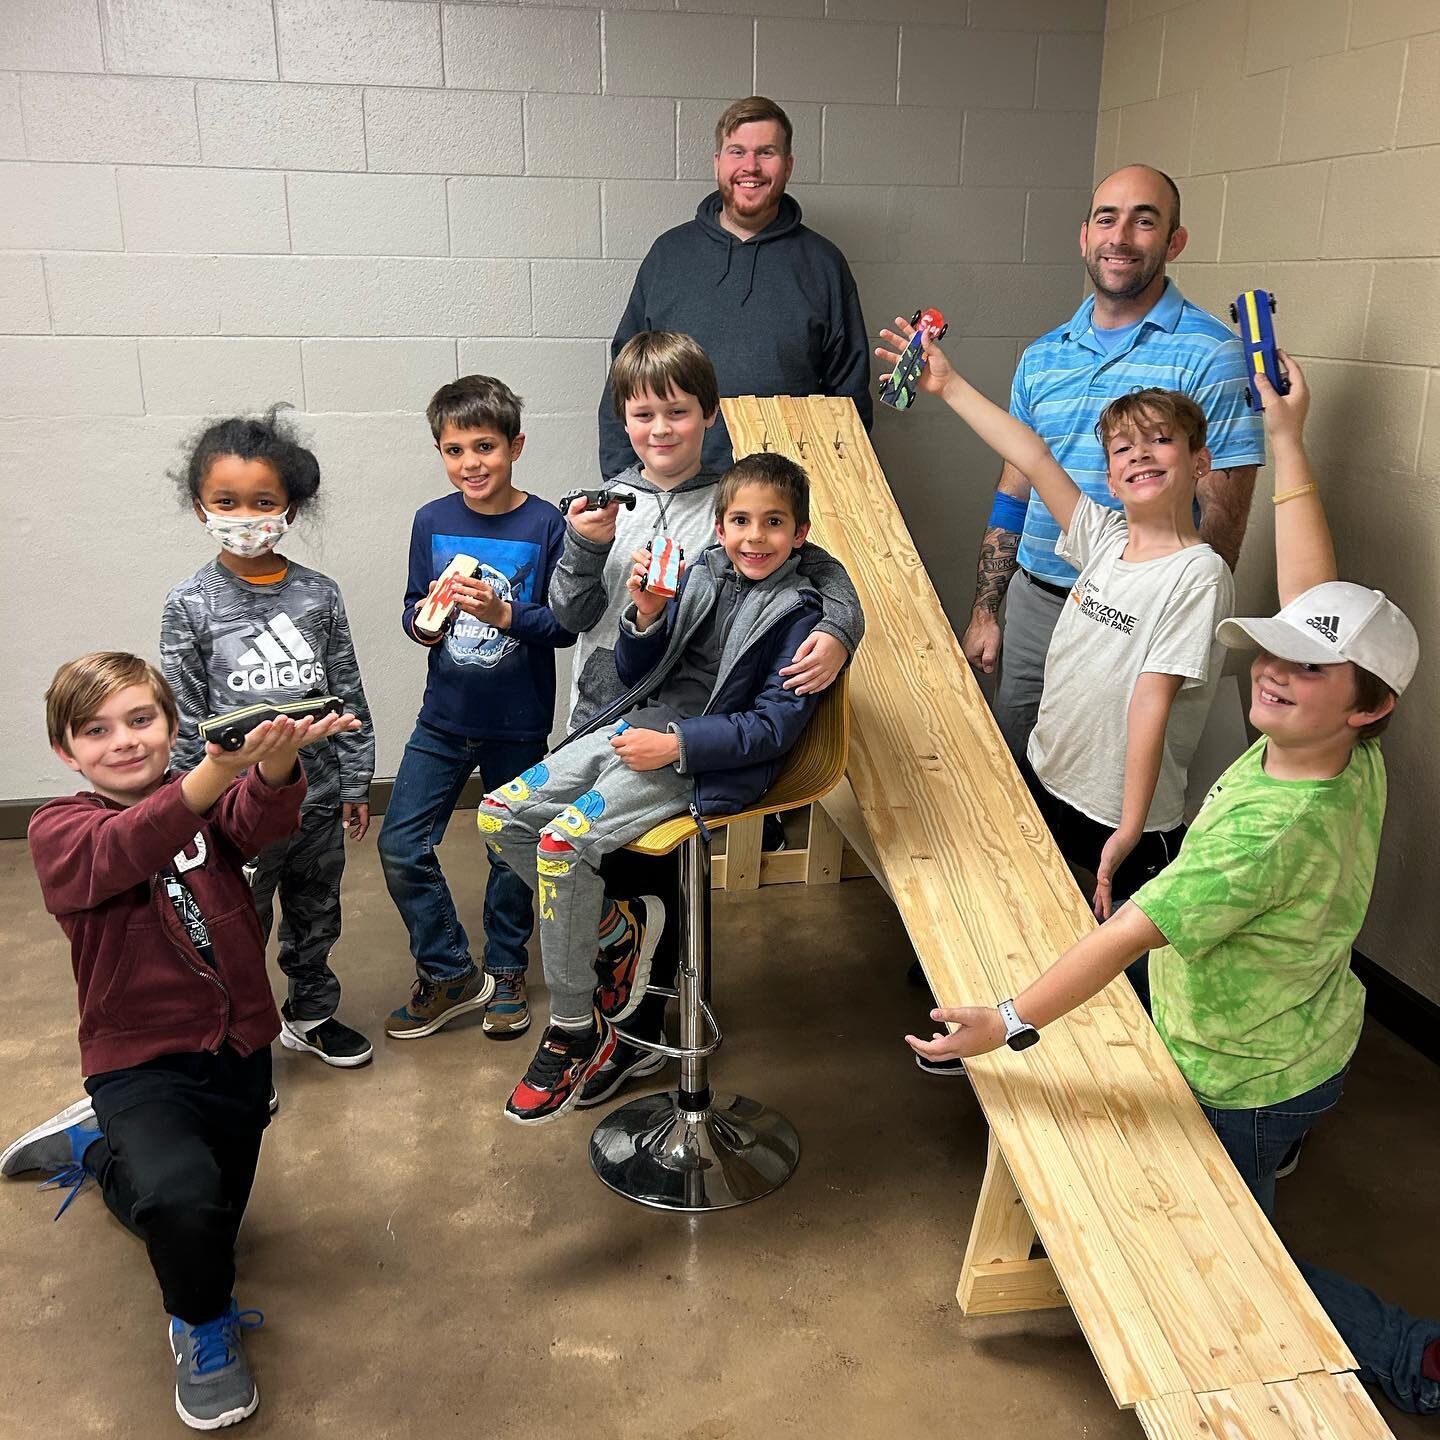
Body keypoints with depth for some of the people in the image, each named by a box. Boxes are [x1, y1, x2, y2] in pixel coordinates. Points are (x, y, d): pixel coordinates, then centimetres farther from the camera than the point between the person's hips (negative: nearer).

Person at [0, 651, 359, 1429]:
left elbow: (263, 817, -28)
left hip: (237, 1048, 4)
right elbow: (121, 852, -36)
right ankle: (204, 1325, 0)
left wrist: (274, 761, -53)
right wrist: (216, 772, -56)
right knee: (179, 1197, -34)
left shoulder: (206, 797, -3)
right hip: (140, 1061, -4)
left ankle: (94, 1145, 49)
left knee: (206, 1234, 21)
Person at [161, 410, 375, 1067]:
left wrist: (356, 785, 6)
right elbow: (184, 718, -5)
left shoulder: (319, 594, -2)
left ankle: (311, 1015, 42)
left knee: (316, 916, 20)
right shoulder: (191, 605, -8)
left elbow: (349, 697, 4)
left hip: (318, 797, 3)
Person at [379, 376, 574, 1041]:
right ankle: (448, 973, 19)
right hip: (444, 718, 3)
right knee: (400, 846, 0)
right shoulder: (431, 521, 0)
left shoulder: (544, 524, -10)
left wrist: (504, 613, -26)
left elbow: (566, 624, -11)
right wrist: (423, 624, -14)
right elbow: (413, 608, 8)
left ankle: (505, 972, 34)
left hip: (519, 724, -3)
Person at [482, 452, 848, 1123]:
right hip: (635, 725, 7)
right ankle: (609, 924, 14)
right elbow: (635, 672, 12)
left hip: (702, 761, -7)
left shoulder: (797, 613, -5)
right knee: (499, 815, -5)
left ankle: (576, 1032, -8)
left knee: (564, 841, -25)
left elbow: (774, 725, -12)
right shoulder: (702, 576, 10)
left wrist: (676, 743, -19)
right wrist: (647, 616, -9)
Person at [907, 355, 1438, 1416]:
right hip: (1313, 1046, 8)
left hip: (1240, 1083, -8)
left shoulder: (1274, 826, -37)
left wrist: (1012, 1023, -30)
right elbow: (1314, 599, -7)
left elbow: (1132, 932, -36)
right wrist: (1288, 442, -7)